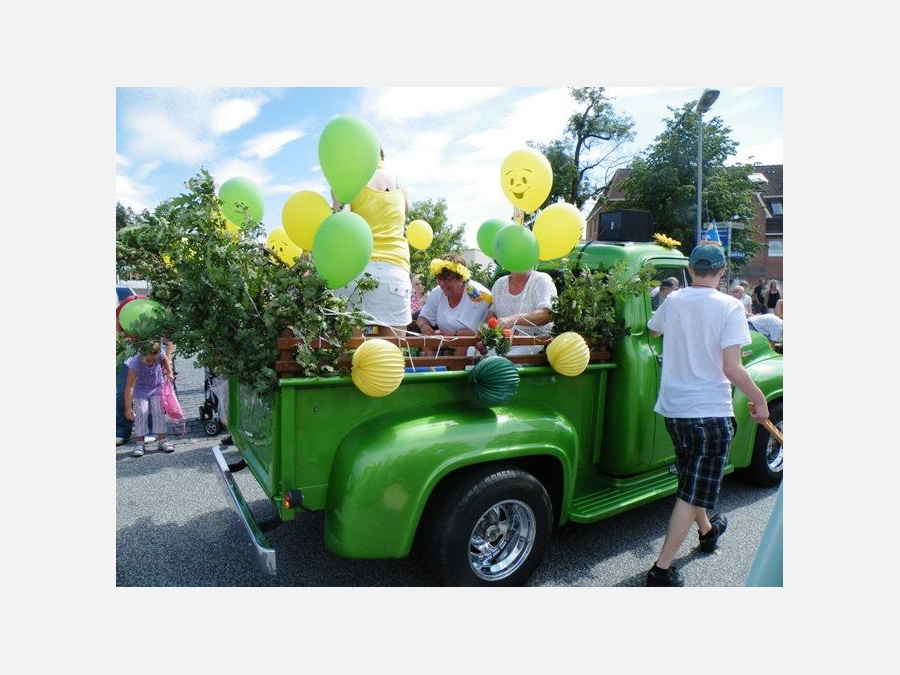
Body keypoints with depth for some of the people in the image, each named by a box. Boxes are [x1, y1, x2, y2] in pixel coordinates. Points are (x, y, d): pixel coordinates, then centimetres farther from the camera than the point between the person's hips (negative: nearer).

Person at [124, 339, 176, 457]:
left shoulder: (159, 354, -27)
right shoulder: (135, 363, -35)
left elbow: (165, 359, 3)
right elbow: (129, 386, -32)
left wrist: (169, 372, -11)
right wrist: (128, 407, -31)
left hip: (157, 387, 3)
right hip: (140, 390, -3)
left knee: (159, 412, 0)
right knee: (141, 414, -9)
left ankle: (163, 441, 7)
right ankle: (139, 443, 2)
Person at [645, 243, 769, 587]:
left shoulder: (673, 301, 2)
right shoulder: (730, 306, -13)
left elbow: (653, 328, 23)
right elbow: (731, 368, -18)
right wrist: (760, 401, -5)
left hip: (673, 408, 6)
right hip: (710, 411, -6)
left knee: (692, 478, 26)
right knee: (692, 492, 2)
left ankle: (707, 530, 50)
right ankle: (662, 569, 3)